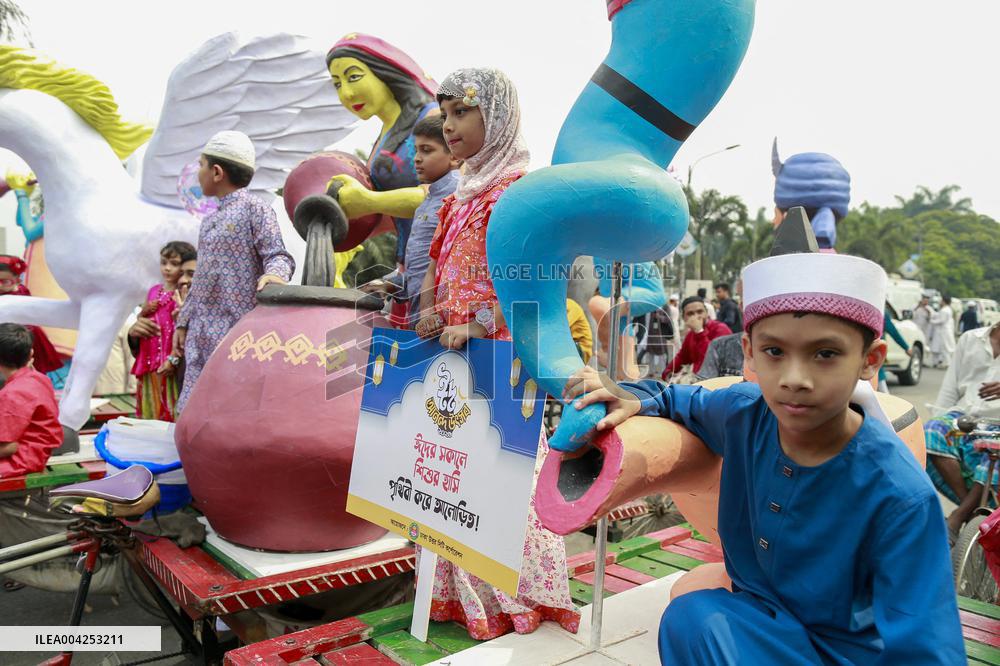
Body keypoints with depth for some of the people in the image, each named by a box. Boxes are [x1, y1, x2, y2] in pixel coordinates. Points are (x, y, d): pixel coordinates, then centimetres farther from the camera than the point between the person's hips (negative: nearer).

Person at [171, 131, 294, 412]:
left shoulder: (255, 209, -2)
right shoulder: (209, 221, 22)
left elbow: (277, 254, -11)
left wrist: (274, 274, -35)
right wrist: (183, 323, 21)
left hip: (237, 326, -8)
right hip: (202, 331, 8)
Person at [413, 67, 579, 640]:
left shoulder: (522, 186, -7)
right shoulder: (464, 194, 19)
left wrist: (479, 324, -20)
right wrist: (428, 311, 5)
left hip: (493, 353, -8)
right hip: (450, 354, 8)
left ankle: (512, 599, 14)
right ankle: (462, 592, 26)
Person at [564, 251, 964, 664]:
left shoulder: (900, 497, -24)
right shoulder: (742, 412, -13)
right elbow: (680, 401, 7)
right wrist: (632, 400, -12)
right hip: (755, 618, 2)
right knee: (693, 616, -27)